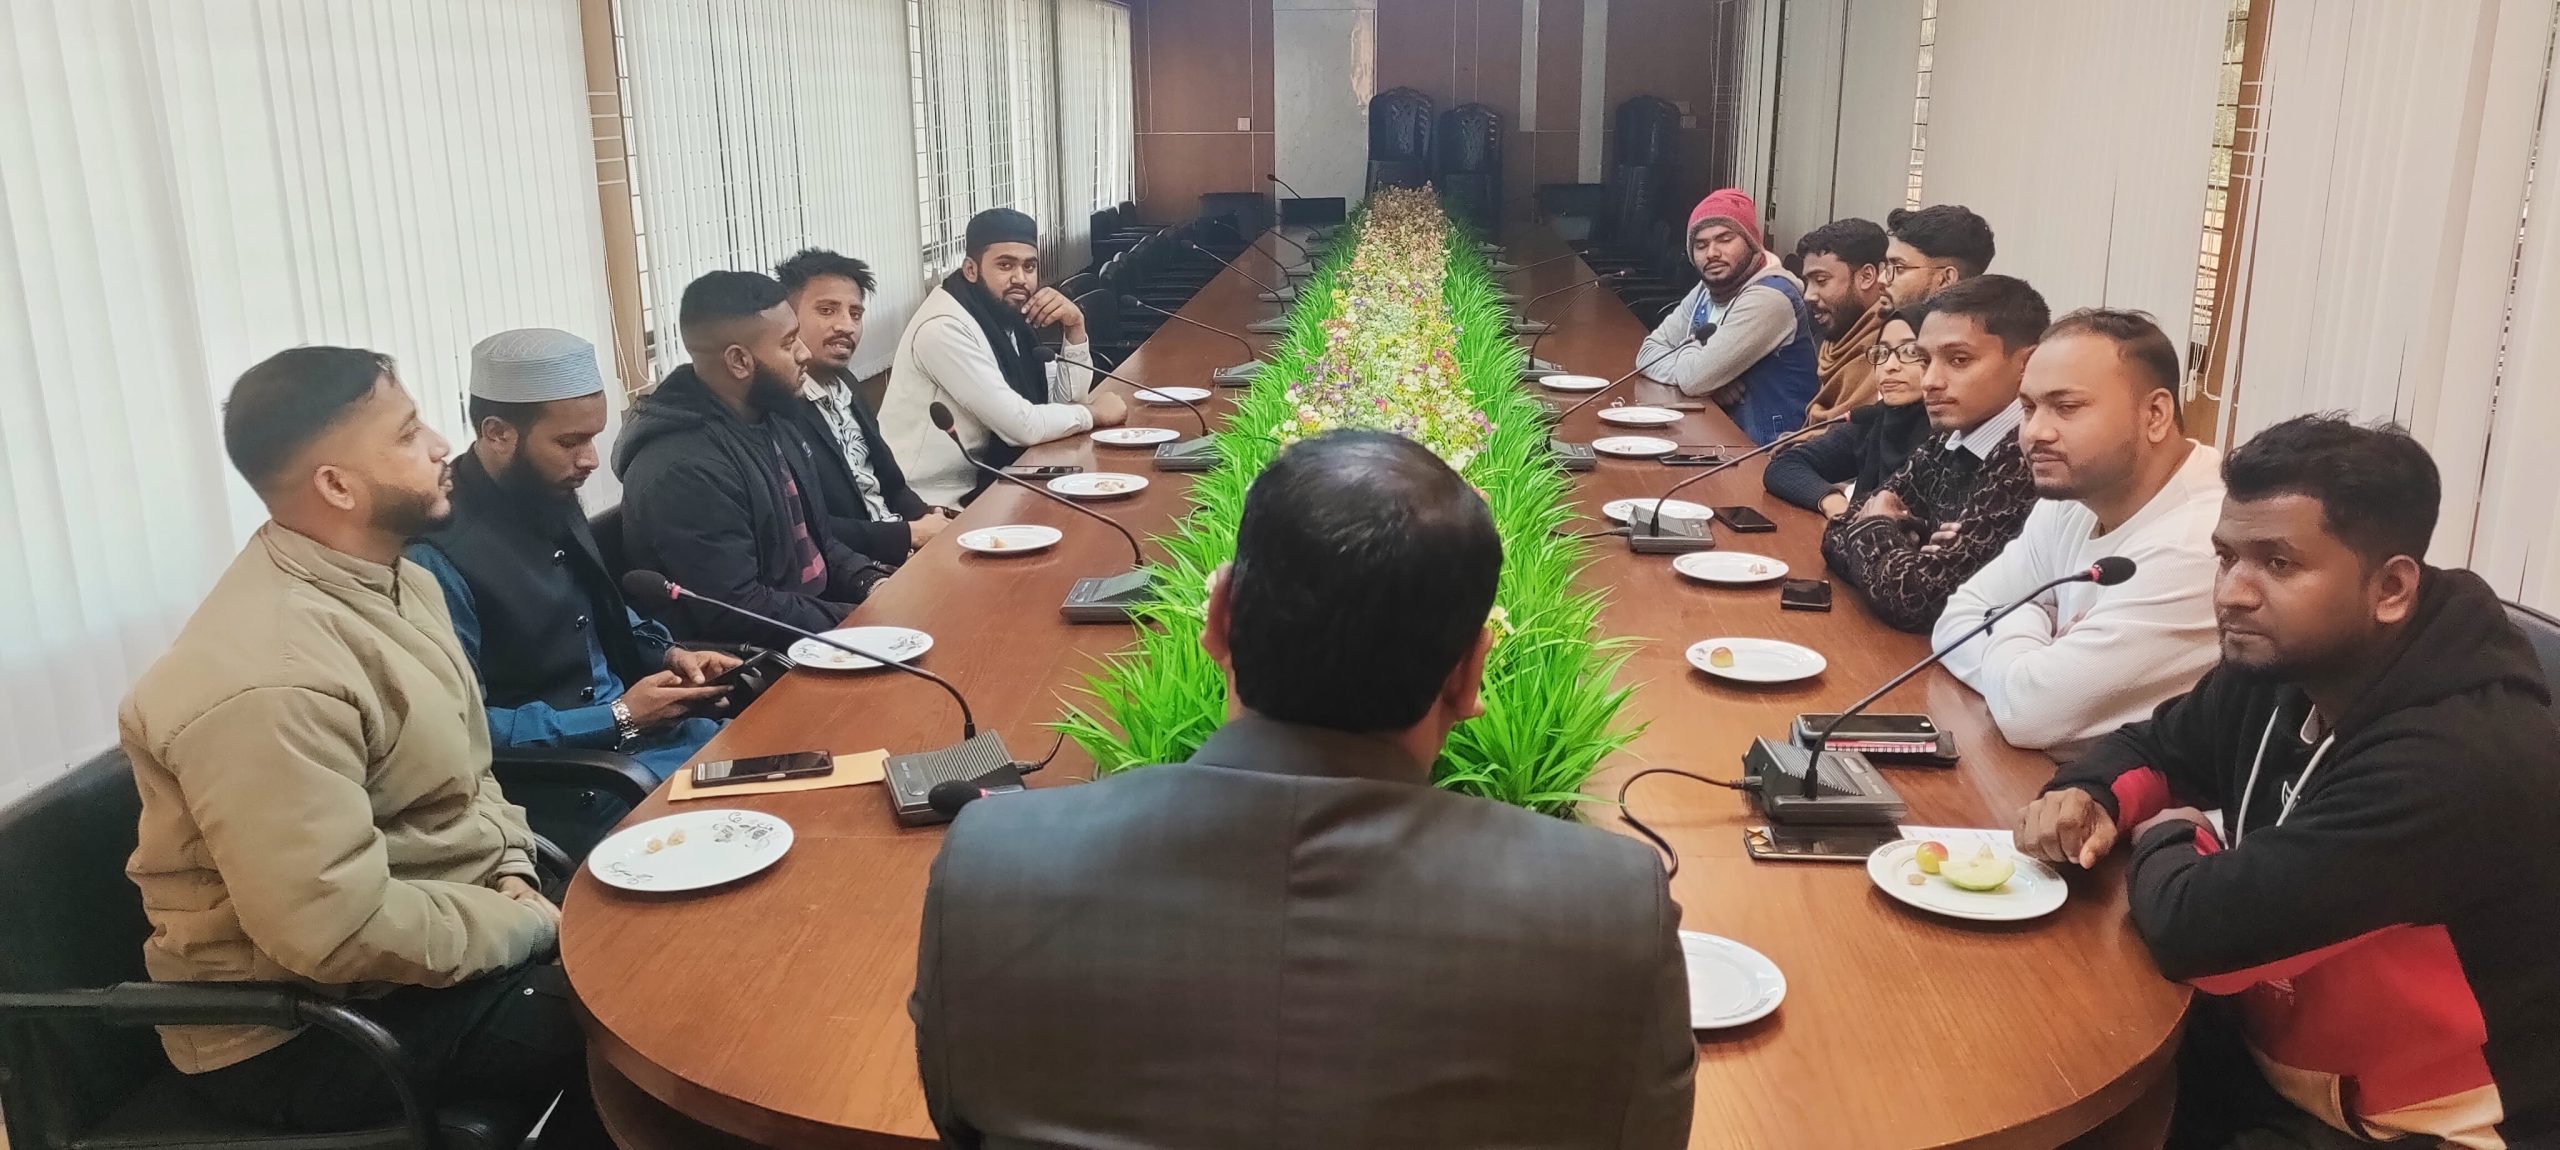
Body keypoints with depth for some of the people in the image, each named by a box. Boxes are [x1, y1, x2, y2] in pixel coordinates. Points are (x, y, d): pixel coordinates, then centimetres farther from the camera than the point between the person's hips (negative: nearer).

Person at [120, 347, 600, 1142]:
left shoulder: (392, 580, 3)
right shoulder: (270, 678, -28)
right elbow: (342, 933, -31)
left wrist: (511, 874, -4)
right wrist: (528, 926, -18)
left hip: (431, 925, 9)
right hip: (306, 1024, -9)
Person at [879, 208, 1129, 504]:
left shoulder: (1007, 316, 5)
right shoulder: (946, 328, -21)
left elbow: (1066, 402, 5)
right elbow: (1023, 426, -23)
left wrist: (1075, 329, -7)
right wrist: (1093, 413, -8)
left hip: (971, 484, 8)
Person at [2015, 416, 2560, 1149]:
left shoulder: (2459, 759, -30)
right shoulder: (2280, 667, -4)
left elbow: (2197, 928, -33)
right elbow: (2154, 745, 15)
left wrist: (2165, 841, -10)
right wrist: (2092, 798, -9)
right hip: (2268, 1060, 7)